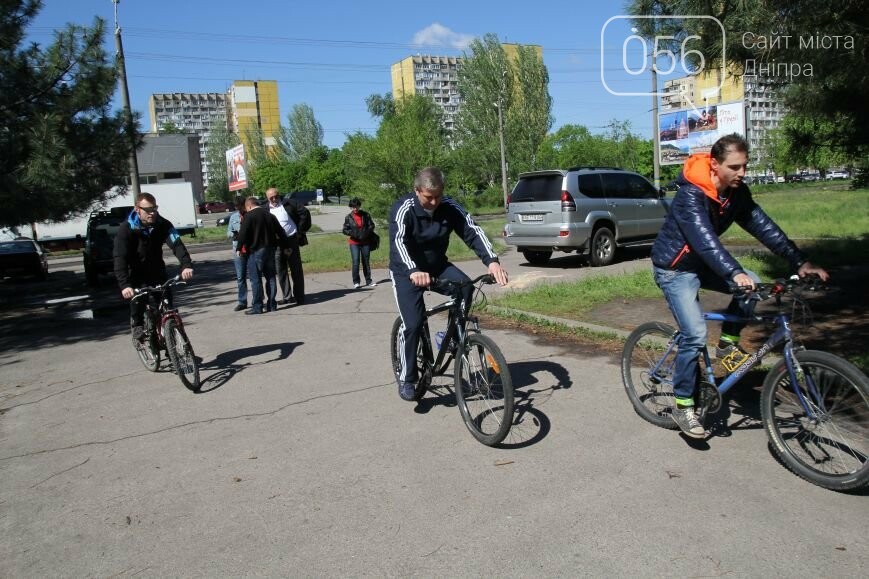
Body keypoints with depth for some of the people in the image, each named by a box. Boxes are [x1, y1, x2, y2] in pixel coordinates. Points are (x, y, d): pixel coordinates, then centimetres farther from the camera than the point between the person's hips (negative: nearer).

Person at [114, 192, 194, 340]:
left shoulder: (163, 224, -16)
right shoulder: (126, 228, -22)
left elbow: (177, 244, -30)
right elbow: (120, 258, -30)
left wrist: (186, 265, -50)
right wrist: (124, 285, -45)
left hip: (157, 270, 2)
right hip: (137, 272, -2)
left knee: (167, 299, -13)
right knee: (137, 297, -23)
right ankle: (137, 325, 6)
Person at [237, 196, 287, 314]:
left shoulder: (249, 216, -7)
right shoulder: (270, 215, 13)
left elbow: (243, 233, -14)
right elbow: (280, 232, 16)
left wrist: (239, 248, -5)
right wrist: (285, 246, 23)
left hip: (256, 251, -6)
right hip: (270, 249, 7)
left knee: (255, 279, -3)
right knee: (270, 277, 11)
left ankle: (257, 307, -3)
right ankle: (272, 305, 12)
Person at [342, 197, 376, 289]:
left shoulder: (365, 215, 2)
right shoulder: (348, 217, 0)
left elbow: (371, 225, 7)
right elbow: (345, 230, 3)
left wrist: (367, 233, -10)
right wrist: (352, 233, -16)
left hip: (365, 242, 2)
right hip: (354, 243, -2)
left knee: (366, 261, 11)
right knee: (355, 262, -12)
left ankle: (368, 281, 23)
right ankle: (356, 282, -2)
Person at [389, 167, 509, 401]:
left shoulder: (449, 207, -13)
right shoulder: (403, 209, -23)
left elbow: (473, 231, -22)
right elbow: (398, 242, -38)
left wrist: (492, 261, -40)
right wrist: (414, 271, -57)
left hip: (437, 265, 4)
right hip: (407, 271, -4)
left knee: (465, 285, -25)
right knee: (413, 324, -15)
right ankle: (406, 378, 4)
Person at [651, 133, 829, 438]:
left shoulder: (737, 193, -4)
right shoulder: (691, 195, -27)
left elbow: (763, 226, -7)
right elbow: (704, 239, -39)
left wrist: (800, 261, -16)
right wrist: (734, 273, -52)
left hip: (701, 263, 7)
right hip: (674, 268, -7)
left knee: (751, 285, -12)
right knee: (695, 335, -17)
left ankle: (728, 344, 8)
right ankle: (682, 405, -3)